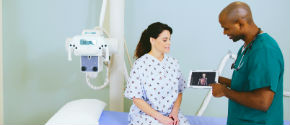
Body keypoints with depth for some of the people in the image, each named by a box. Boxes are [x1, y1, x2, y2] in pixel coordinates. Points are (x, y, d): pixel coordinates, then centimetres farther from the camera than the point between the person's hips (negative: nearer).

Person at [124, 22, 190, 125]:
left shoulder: (173, 63, 8)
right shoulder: (140, 64, -8)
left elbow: (179, 91, 12)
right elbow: (136, 98, -10)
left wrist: (175, 112, -6)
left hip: (171, 114, 3)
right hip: (146, 114, -3)